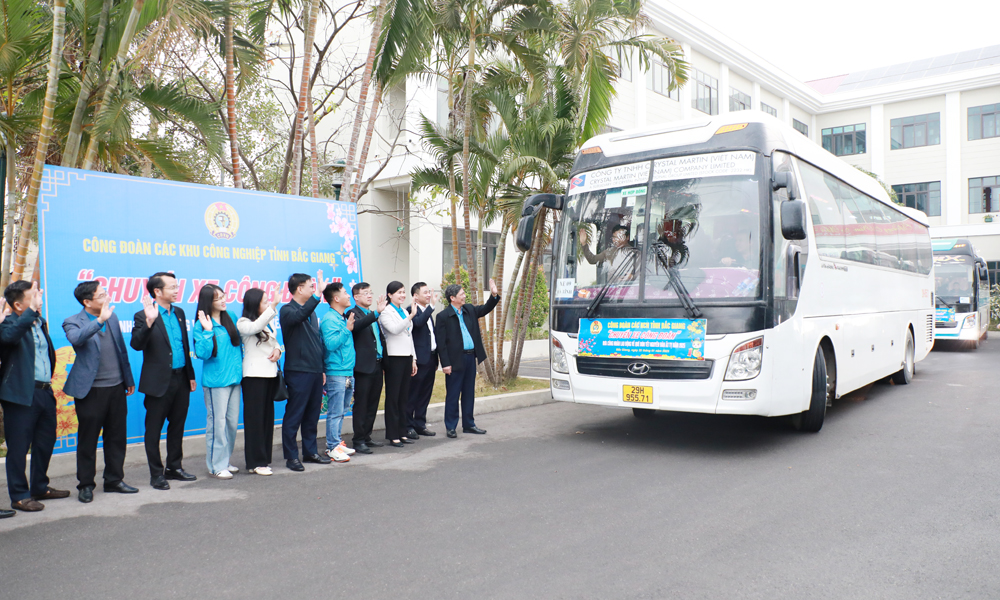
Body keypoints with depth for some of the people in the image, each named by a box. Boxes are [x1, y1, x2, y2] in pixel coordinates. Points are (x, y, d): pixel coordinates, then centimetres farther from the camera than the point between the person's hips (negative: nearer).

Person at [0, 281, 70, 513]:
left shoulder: (40, 323, 14)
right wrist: (32, 310, -35)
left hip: (44, 391, 8)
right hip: (21, 395, -8)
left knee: (45, 442, 16)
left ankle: (40, 487, 31)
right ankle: (19, 496, 13)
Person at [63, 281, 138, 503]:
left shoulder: (112, 316, 10)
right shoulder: (73, 322, -7)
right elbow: (76, 338, -32)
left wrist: (129, 379, 16)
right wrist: (100, 320, -41)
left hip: (116, 388, 5)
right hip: (91, 391, -5)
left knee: (117, 437, 11)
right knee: (88, 439, 5)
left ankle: (114, 480, 24)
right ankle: (86, 484, 18)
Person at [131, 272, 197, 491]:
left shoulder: (179, 312, 10)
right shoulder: (144, 316, -9)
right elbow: (136, 344, -22)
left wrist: (190, 375, 15)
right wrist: (149, 322, -35)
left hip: (180, 380, 6)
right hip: (159, 382, -6)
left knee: (177, 426, 15)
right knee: (154, 429, 5)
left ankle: (174, 467, 27)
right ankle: (156, 474, 15)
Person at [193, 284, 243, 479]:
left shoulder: (230, 317, 8)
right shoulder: (202, 325, -9)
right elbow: (202, 353, -17)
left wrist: (241, 364, 14)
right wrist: (208, 331, -24)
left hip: (234, 377, 6)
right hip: (216, 380, -6)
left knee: (233, 422, 11)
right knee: (217, 422, -3)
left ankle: (225, 461, 23)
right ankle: (216, 465, 8)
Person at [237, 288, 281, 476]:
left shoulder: (266, 323, 17)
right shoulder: (243, 323, -7)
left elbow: (275, 341, 23)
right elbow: (254, 328, -29)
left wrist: (277, 349, 0)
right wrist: (272, 307, -36)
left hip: (270, 373, 8)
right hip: (254, 375, -8)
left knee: (267, 416, 10)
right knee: (255, 418, -4)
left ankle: (264, 457, 18)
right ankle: (255, 462, 1)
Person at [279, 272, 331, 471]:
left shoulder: (311, 311, 18)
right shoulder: (287, 310, -8)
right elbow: (299, 316, -33)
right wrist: (318, 293, -39)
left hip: (315, 371, 8)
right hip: (298, 372, -8)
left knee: (313, 414, 13)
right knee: (294, 415, -1)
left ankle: (310, 451, 23)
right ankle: (291, 456, 6)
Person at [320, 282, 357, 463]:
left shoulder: (343, 318, 15)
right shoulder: (329, 319, -12)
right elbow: (331, 344, -22)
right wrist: (347, 329, -22)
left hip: (348, 372, 9)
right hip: (336, 373, -9)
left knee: (341, 411, 15)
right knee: (335, 412, -4)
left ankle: (335, 442, 24)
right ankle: (333, 447, 3)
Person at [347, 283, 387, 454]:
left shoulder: (373, 316, 18)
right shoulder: (353, 314, -7)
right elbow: (357, 325, -30)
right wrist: (376, 312, -38)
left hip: (377, 365, 8)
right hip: (364, 366, -8)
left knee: (372, 404, 12)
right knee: (361, 404, -3)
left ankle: (366, 437, 21)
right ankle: (358, 440, 4)